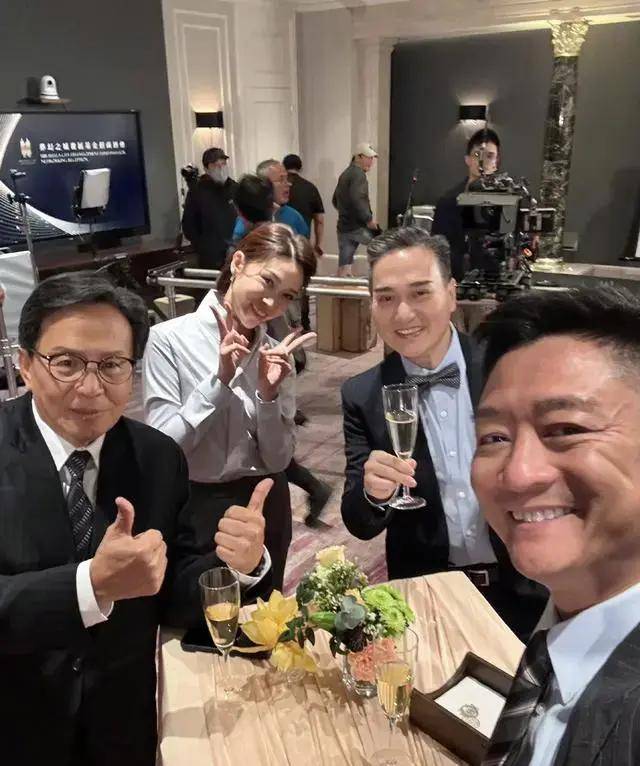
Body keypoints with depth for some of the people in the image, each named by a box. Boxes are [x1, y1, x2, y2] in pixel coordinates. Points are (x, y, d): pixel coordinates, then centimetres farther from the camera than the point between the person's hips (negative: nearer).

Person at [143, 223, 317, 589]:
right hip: (195, 511, -3)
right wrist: (220, 379, -23)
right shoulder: (170, 338, -13)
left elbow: (279, 459, -3)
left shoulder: (277, 354, -1)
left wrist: (269, 393, -18)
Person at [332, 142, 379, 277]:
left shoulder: (345, 174, 18)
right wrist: (369, 218, -19)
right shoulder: (358, 174, -10)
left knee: (344, 267, 5)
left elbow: (335, 201, 25)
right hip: (358, 227, -8)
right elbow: (356, 199, -24)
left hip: (343, 227, 9)